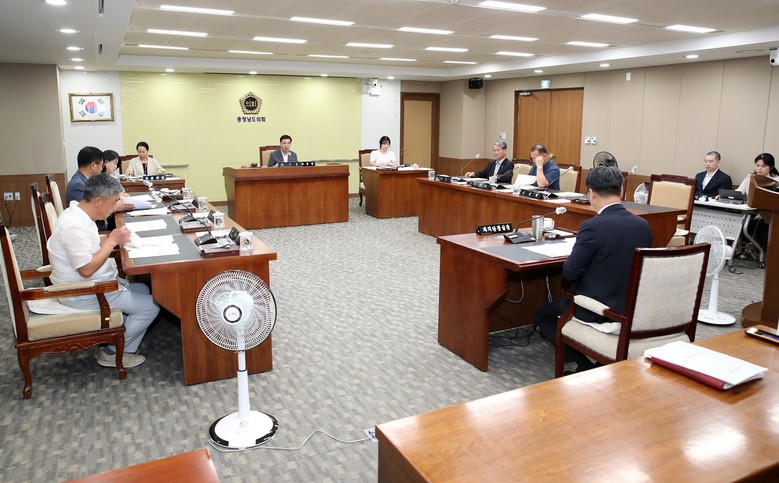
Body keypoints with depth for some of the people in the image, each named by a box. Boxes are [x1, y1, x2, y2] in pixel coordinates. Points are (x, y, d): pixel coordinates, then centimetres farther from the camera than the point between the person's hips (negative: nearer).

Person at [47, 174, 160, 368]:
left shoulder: (79, 213, 3)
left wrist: (113, 239, 2)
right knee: (151, 306, -8)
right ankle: (113, 353, 6)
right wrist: (112, 241, -22)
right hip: (85, 295, -11)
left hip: (97, 283, 11)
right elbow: (86, 269, -29)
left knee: (143, 290, 20)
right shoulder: (74, 226, -28)